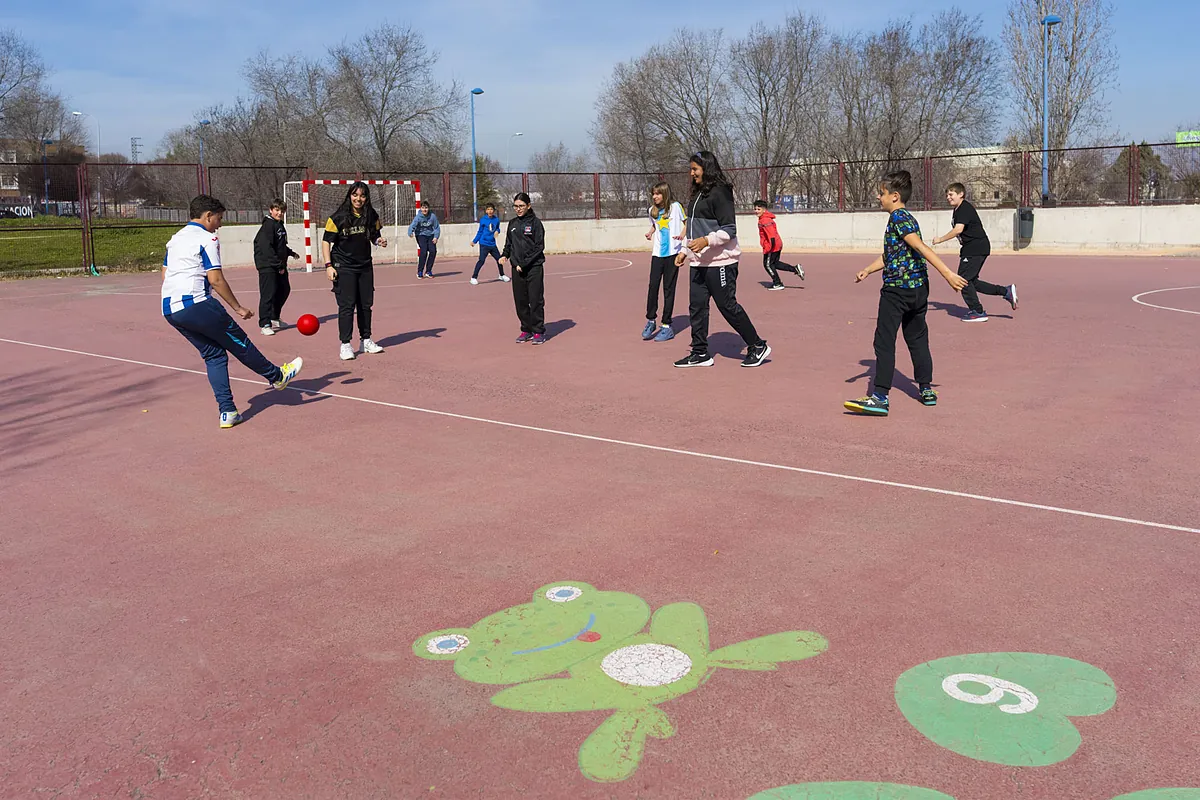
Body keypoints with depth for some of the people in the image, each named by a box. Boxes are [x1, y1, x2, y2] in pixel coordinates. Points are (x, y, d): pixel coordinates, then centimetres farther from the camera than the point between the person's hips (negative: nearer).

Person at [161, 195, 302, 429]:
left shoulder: (176, 238, 20)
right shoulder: (207, 238, -6)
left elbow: (165, 274, 21)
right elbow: (215, 279, -13)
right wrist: (238, 307, -7)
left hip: (169, 309, 9)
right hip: (196, 304, -9)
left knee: (213, 354, 13)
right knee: (238, 342, 8)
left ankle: (227, 412, 8)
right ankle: (277, 376, 24)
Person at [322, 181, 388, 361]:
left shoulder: (372, 216, 1)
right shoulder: (338, 217, -11)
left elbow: (375, 237, 15)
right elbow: (326, 241, -8)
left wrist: (380, 241, -9)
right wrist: (329, 265, -15)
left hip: (365, 267, 5)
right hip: (344, 267, -5)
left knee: (366, 304, 11)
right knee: (346, 305, -6)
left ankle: (366, 341, 24)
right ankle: (345, 345, 0)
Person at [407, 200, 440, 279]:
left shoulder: (432, 216, -7)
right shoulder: (418, 217, -14)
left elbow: (437, 227, 1)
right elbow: (412, 226, -26)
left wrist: (436, 237, -12)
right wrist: (410, 233, -46)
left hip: (430, 235, 3)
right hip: (421, 235, -3)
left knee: (433, 251, -14)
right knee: (423, 251, -21)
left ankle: (428, 271, 3)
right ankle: (420, 272, -10)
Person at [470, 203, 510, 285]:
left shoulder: (496, 219, 1)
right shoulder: (483, 220, -7)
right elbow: (480, 232, 3)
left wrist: (497, 231, -5)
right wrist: (474, 241, 2)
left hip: (492, 244, 4)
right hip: (484, 244, -4)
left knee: (499, 259, 13)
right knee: (481, 261, -12)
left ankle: (502, 275, 34)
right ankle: (474, 278, -5)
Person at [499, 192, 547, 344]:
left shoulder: (535, 222, -4)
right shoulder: (512, 223, 13)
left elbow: (539, 247, -8)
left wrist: (525, 263, -14)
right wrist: (505, 255, -1)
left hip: (534, 268, -5)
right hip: (517, 268, 5)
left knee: (536, 300, -4)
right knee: (520, 301, 7)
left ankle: (539, 332, 3)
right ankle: (526, 330, 18)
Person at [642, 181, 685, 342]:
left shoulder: (675, 206, -3)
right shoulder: (653, 210, 9)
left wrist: (682, 234, -13)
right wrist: (650, 233, 5)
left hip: (673, 252, -4)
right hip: (657, 253, 4)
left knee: (669, 289, 1)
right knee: (653, 286, -3)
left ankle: (666, 326, 6)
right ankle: (651, 321, 11)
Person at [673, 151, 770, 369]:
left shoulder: (719, 193, -12)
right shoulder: (697, 194, 15)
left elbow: (729, 229, -16)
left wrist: (707, 241, -28)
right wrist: (685, 251, 18)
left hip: (719, 261, -9)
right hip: (699, 262, 9)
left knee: (727, 306, -3)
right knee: (696, 306, 8)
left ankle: (758, 346, 11)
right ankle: (700, 353, 16)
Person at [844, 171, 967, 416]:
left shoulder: (898, 218, -13)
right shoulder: (907, 217, 17)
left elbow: (921, 248, -23)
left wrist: (947, 273, -28)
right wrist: (868, 270, 8)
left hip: (896, 290, -9)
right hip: (918, 288, 10)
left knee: (884, 342, -6)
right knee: (917, 339, 16)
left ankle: (880, 398, -9)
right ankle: (927, 389, 22)